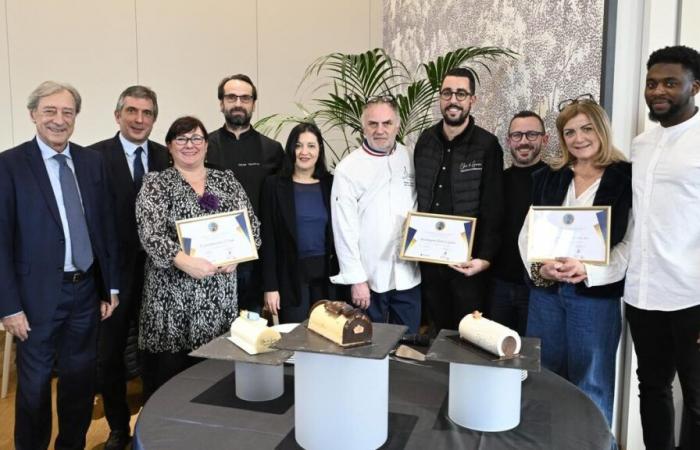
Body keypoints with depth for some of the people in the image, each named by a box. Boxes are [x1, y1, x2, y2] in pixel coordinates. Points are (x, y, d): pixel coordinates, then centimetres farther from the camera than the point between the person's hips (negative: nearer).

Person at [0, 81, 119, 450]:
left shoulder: (92, 161, 4)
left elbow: (106, 226, 7)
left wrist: (111, 285, 6)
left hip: (86, 290, 4)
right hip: (38, 294, -4)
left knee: (81, 379, 16)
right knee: (35, 383, 12)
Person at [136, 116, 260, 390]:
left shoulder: (226, 180, 11)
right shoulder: (155, 184, 2)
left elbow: (251, 224, 8)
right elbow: (150, 234, -11)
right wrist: (186, 261, -25)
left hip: (221, 295, 3)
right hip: (173, 295, -2)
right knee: (170, 384, 1)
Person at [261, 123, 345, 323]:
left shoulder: (331, 183, 3)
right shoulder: (275, 184, -3)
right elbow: (268, 238, -4)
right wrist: (270, 286, -8)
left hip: (326, 272, 2)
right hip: (291, 275, -2)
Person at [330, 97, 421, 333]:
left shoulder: (410, 159, 4)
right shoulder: (348, 167, -8)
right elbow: (344, 229, -9)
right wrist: (356, 279, -11)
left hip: (408, 275, 3)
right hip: (369, 278, -3)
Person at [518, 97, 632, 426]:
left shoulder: (626, 178, -2)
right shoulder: (548, 178, 10)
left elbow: (630, 244, -8)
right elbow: (526, 233, 7)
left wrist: (586, 270, -21)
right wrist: (539, 267, -11)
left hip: (597, 295, -4)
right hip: (545, 291, 4)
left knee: (592, 388, 7)